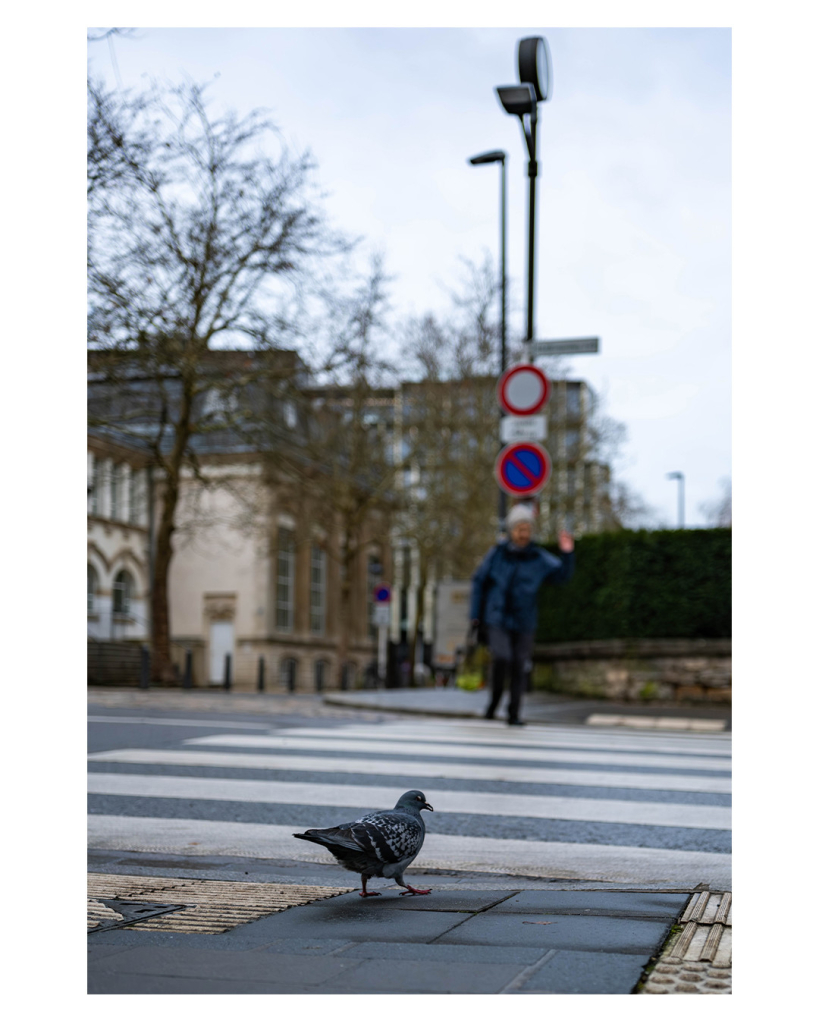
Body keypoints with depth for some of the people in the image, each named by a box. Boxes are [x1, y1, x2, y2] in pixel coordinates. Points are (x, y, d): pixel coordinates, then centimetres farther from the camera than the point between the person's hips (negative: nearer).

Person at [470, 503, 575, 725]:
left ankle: (514, 713, 15)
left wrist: (567, 553, -29)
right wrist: (476, 614, 7)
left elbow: (563, 574, -11)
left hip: (524, 622, 1)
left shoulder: (539, 558, -3)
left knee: (519, 667, 4)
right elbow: (479, 581, 7)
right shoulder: (498, 553, -2)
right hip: (498, 620, -1)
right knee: (502, 658, -21)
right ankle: (495, 699, 2)